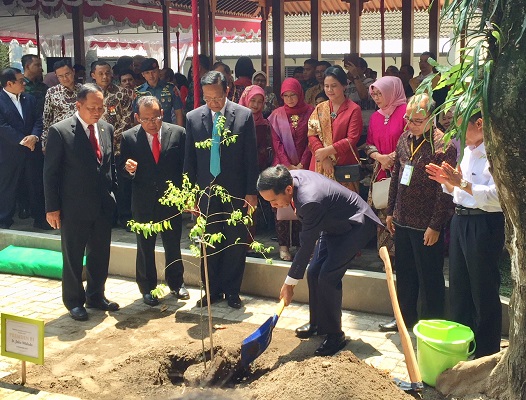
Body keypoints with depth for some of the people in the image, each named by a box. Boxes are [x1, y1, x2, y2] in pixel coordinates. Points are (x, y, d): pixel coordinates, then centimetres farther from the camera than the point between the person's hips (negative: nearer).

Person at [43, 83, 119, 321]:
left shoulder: (107, 129, 5)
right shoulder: (60, 131, -11)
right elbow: (50, 172, -9)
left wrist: (113, 194, 8)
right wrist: (52, 208, -10)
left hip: (103, 206, 5)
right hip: (74, 208, -5)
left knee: (100, 256, 15)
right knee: (73, 258, 8)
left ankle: (96, 296, 32)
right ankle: (74, 302, 24)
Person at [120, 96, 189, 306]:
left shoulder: (178, 133, -4)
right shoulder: (129, 137, -5)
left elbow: (185, 166, 0)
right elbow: (122, 168, 1)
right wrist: (128, 168, -23)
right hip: (143, 202, 0)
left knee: (173, 245, 14)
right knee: (145, 248, 12)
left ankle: (176, 283, 34)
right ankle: (147, 288, 29)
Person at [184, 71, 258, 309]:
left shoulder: (244, 115, -4)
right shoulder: (193, 118, 1)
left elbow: (251, 156, -2)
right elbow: (189, 159, 5)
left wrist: (251, 191, -5)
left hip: (235, 191, -1)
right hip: (206, 190, 2)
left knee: (235, 244, 7)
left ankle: (232, 291, 22)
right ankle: (212, 291, 23)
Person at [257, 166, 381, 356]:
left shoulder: (310, 201, -39)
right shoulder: (290, 176, -13)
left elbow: (306, 246, -30)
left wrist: (289, 283, -22)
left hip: (355, 226, -9)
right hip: (333, 223, 9)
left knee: (328, 277, -16)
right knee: (313, 272, 7)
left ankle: (334, 335, -2)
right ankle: (317, 323, 24)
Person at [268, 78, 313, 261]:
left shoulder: (310, 112, 3)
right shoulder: (277, 115, 6)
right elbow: (276, 142, 2)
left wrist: (301, 164, -8)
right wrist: (288, 165, -8)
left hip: (303, 166, 0)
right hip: (282, 166, 1)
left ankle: (302, 242, 7)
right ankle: (284, 244, 1)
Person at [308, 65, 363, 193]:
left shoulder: (354, 109, -2)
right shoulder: (320, 108, 11)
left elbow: (352, 139, -8)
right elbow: (312, 135, 3)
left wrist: (327, 151, -14)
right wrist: (324, 158, -11)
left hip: (344, 166, -3)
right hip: (321, 166, 3)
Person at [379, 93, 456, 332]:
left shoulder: (442, 145, -15)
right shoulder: (405, 139, 7)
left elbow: (445, 190, -17)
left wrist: (436, 225, -17)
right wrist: (390, 211, 14)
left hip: (426, 225, -7)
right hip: (403, 220, 7)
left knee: (429, 277, 6)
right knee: (404, 272, 18)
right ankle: (406, 316, 34)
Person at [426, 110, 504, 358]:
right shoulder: (468, 150, 12)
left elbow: (496, 195, -25)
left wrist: (462, 183, -27)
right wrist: (447, 181, -1)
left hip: (484, 224, -9)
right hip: (460, 219, 9)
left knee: (483, 291, 3)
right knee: (458, 286, 18)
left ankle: (486, 353, 19)